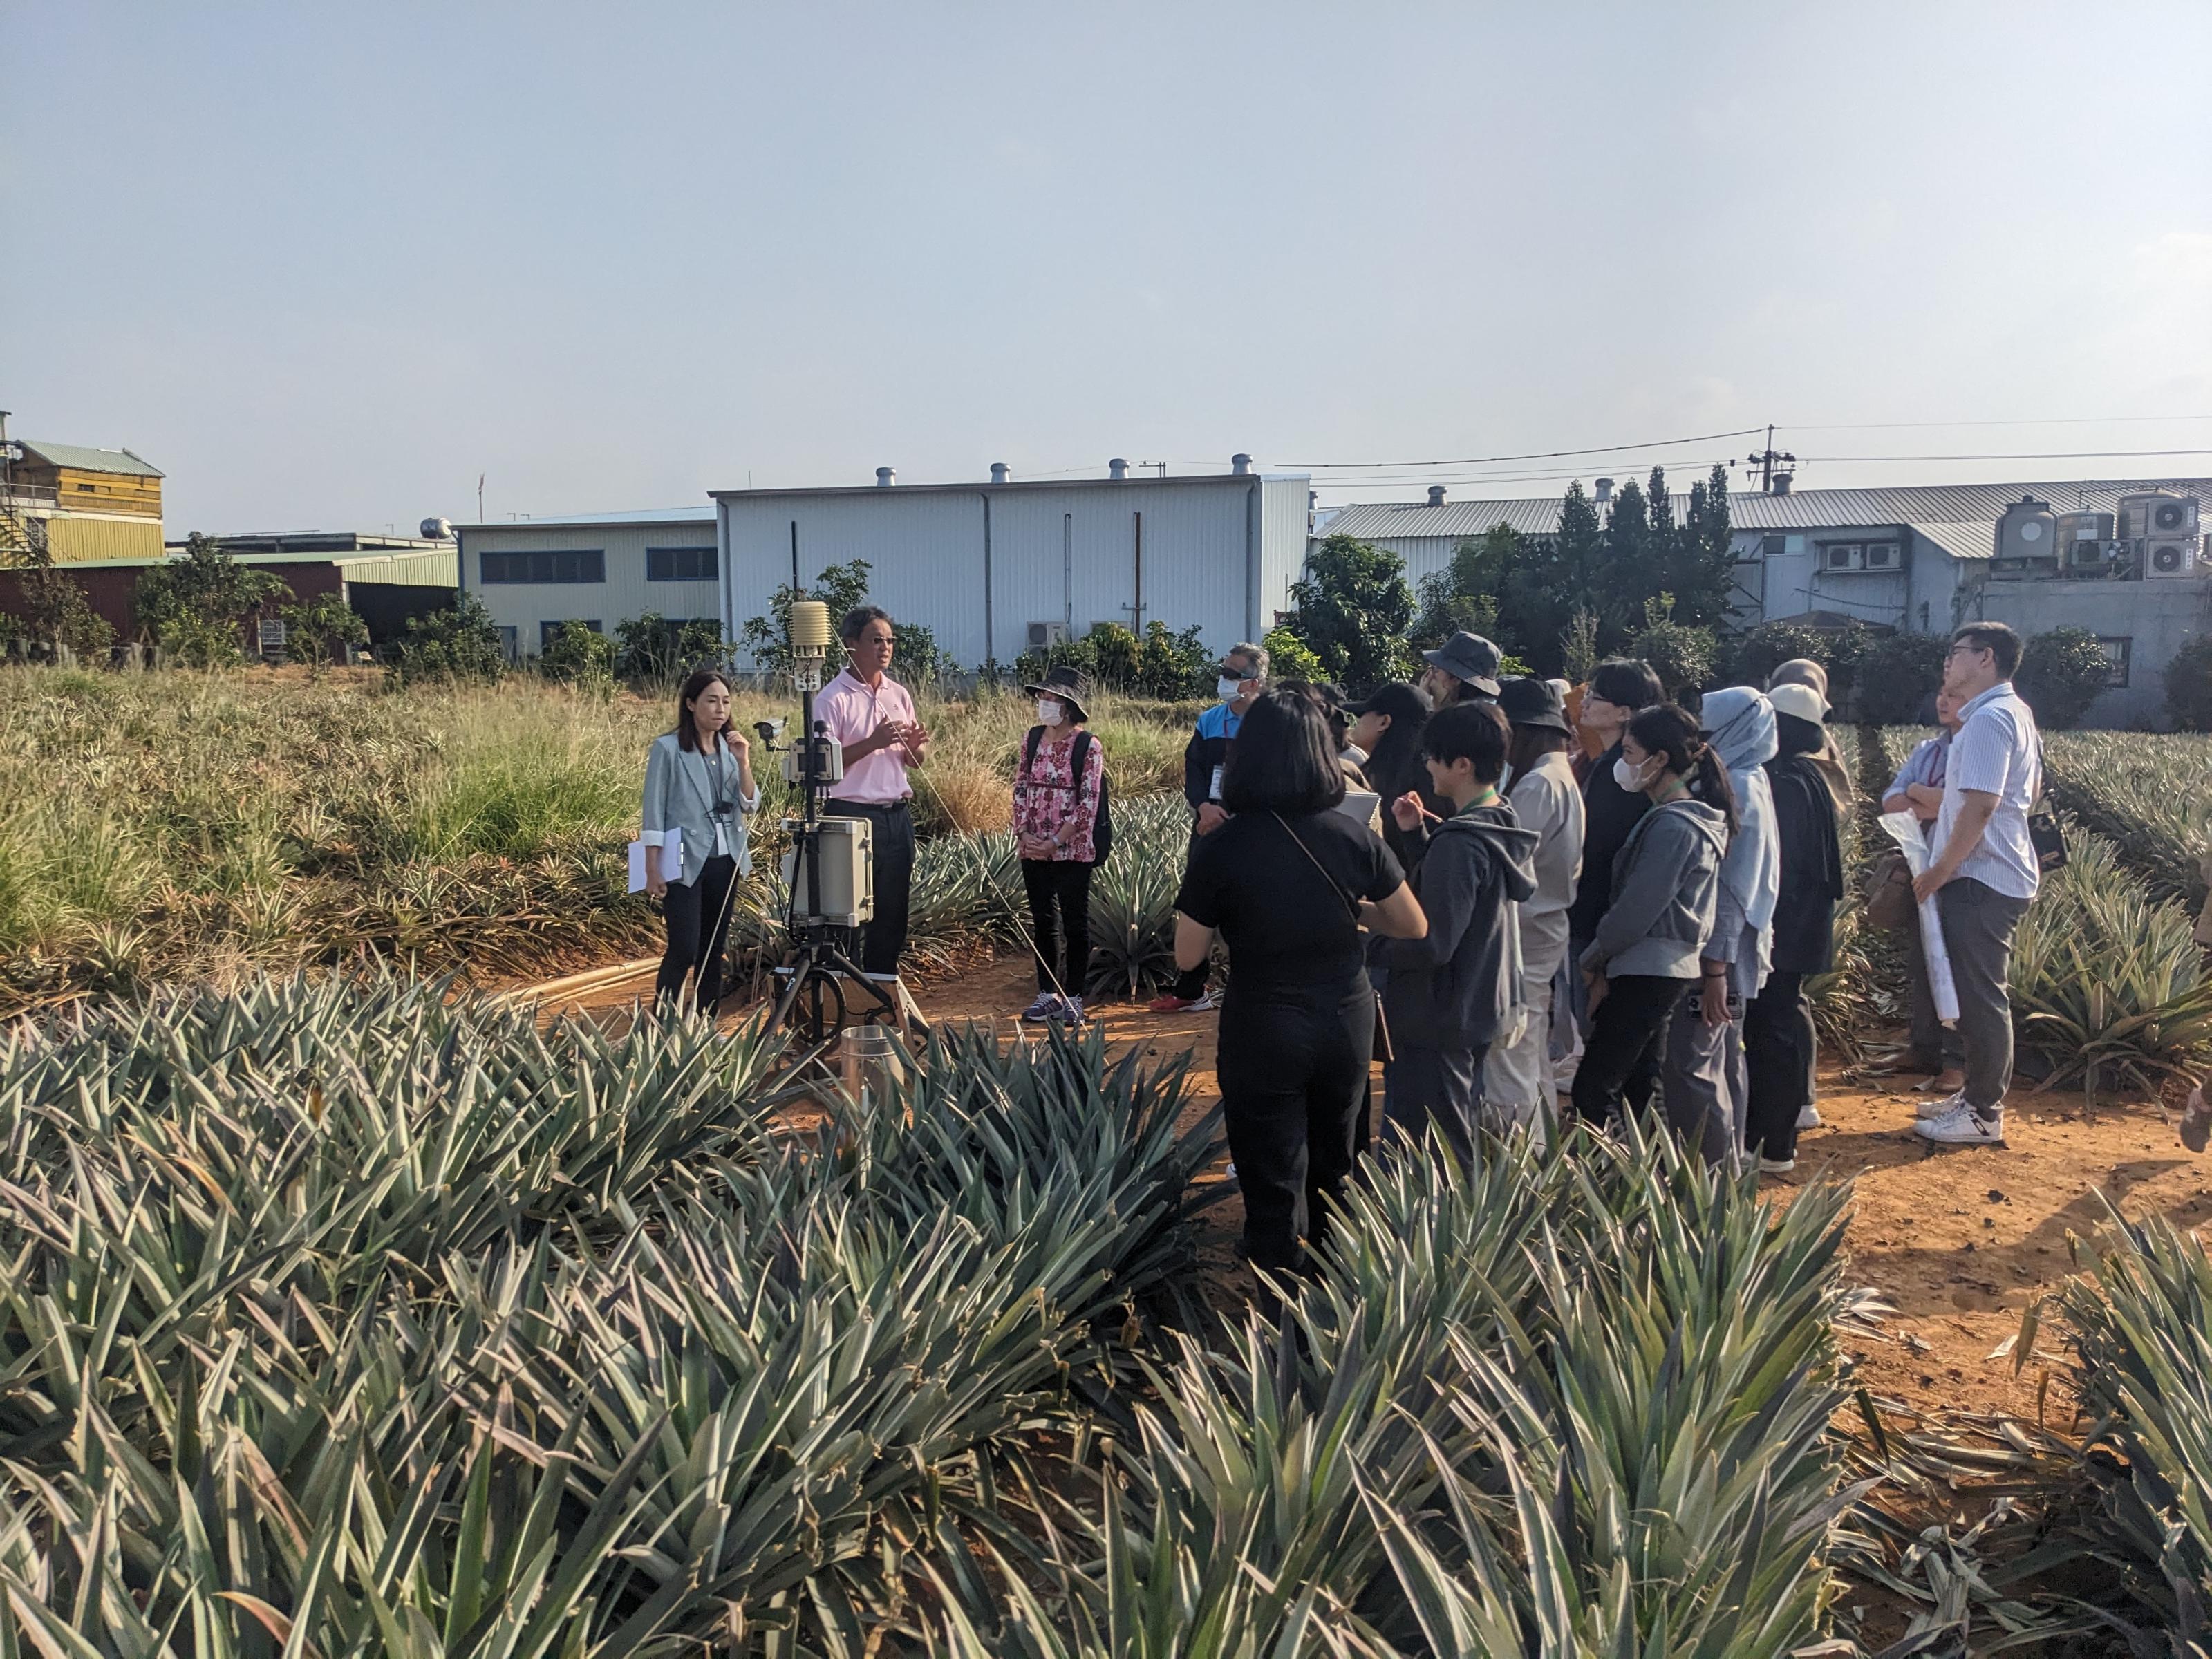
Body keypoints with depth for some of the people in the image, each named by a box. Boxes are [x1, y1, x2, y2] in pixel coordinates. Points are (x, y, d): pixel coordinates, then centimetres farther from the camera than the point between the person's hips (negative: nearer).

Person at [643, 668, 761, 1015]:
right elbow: (654, 811, -6)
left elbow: (750, 805, 4)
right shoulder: (668, 748, -7)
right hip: (685, 863, -5)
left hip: (724, 861, 5)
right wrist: (652, 870, -9)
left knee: (713, 948, 9)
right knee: (684, 949, -9)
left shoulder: (730, 748, 9)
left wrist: (743, 762, -11)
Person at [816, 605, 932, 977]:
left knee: (893, 911, 11)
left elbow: (915, 761, 17)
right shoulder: (833, 699, -7)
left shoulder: (899, 694, 12)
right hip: (853, 816, -6)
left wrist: (915, 745, -6)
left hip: (897, 816, 6)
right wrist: (873, 742, -21)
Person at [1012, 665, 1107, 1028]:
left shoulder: (1087, 746, -9)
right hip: (1033, 848, 5)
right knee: (1043, 921, 11)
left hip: (1072, 849, -5)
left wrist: (1056, 842, -15)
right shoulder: (1032, 739, 7)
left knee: (1075, 923, 3)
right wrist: (1024, 834, -5)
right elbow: (1021, 788, 8)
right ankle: (1047, 994, 21)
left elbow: (1088, 804, -12)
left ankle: (1072, 997, 11)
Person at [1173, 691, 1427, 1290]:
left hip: (1263, 1034, -4)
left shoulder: (1220, 847, -16)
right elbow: (1413, 926, 1)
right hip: (1346, 1024, 4)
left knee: (1273, 1188, 11)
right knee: (1332, 1175, 24)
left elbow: (1187, 957, -10)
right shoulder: (1354, 837, -9)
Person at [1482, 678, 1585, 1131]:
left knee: (1509, 1063, -5)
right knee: (1533, 1060, 19)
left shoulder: (1537, 786, -17)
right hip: (1547, 925, 11)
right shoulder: (1564, 779, 14)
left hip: (1523, 930, -11)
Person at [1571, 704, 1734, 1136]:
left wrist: (1592, 960, -5)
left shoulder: (1671, 825, -18)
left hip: (1647, 970, -10)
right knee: (1638, 1081, 16)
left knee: (1593, 1087, -9)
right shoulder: (1694, 816, 13)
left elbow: (1637, 908, -19)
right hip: (1670, 967, 10)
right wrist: (1604, 961, 9)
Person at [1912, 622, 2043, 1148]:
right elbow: (2031, 792, 25)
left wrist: (1940, 871, -17)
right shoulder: (2015, 714, 16)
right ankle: (1980, 1093, 27)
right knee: (1979, 993, 17)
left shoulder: (1988, 719, -18)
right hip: (1999, 873, 11)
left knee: (1979, 996, -3)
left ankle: (1984, 1115, 5)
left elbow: (1980, 805, -25)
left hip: (1981, 880, -11)